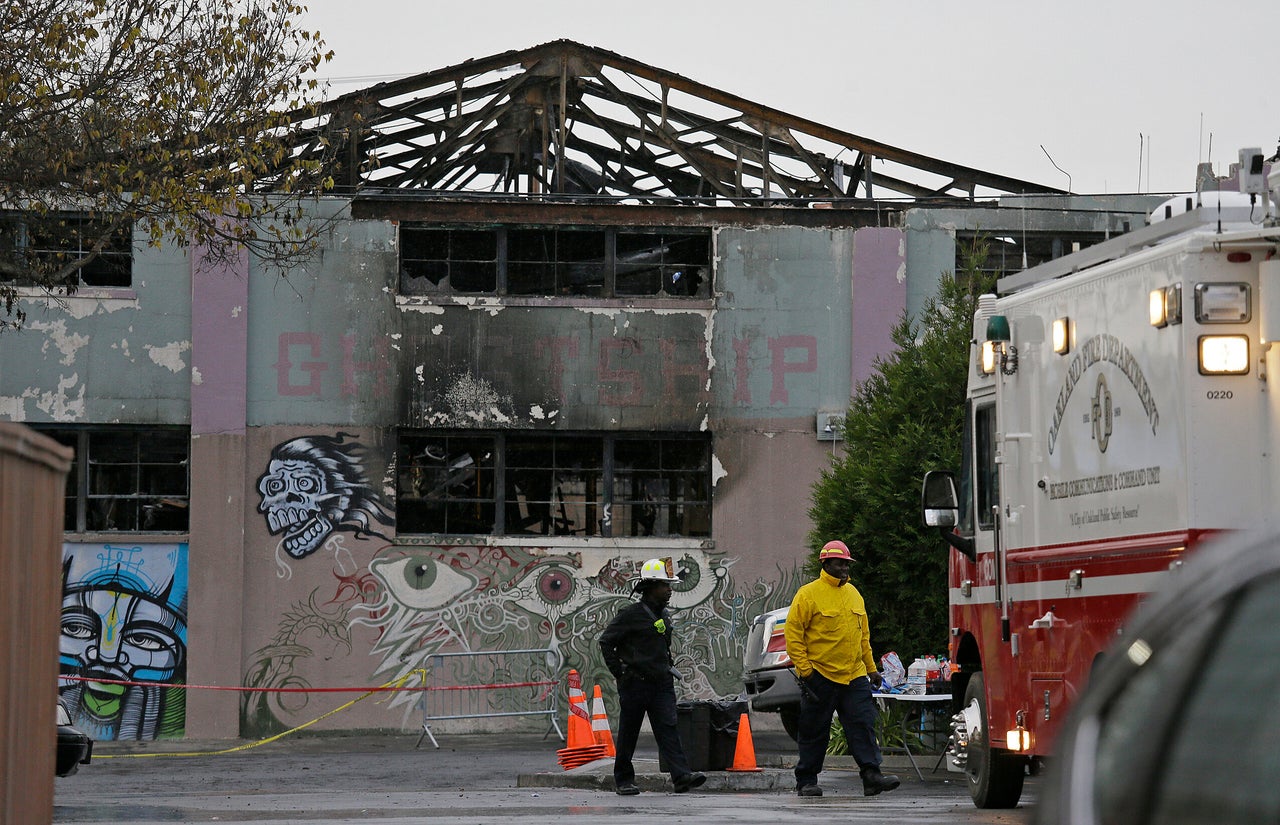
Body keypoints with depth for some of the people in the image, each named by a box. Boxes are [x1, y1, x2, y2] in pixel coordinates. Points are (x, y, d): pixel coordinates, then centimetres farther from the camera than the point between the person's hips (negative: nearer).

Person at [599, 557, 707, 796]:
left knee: (668, 727, -9)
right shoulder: (631, 615, -9)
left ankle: (681, 775, -21)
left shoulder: (664, 615, 14)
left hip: (661, 682, 6)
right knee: (628, 733, 4)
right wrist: (619, 671, -8)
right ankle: (623, 780, 14)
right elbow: (606, 641, -5)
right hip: (635, 684, -6)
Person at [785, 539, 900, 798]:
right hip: (819, 676, -5)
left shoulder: (853, 594, 14)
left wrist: (871, 668, 18)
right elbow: (793, 632, -7)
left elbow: (863, 634, 22)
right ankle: (806, 781, 11)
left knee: (863, 724, -5)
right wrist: (804, 668, -13)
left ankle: (871, 774, -8)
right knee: (814, 732, 2)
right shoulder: (808, 594, -5)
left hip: (854, 676, 5)